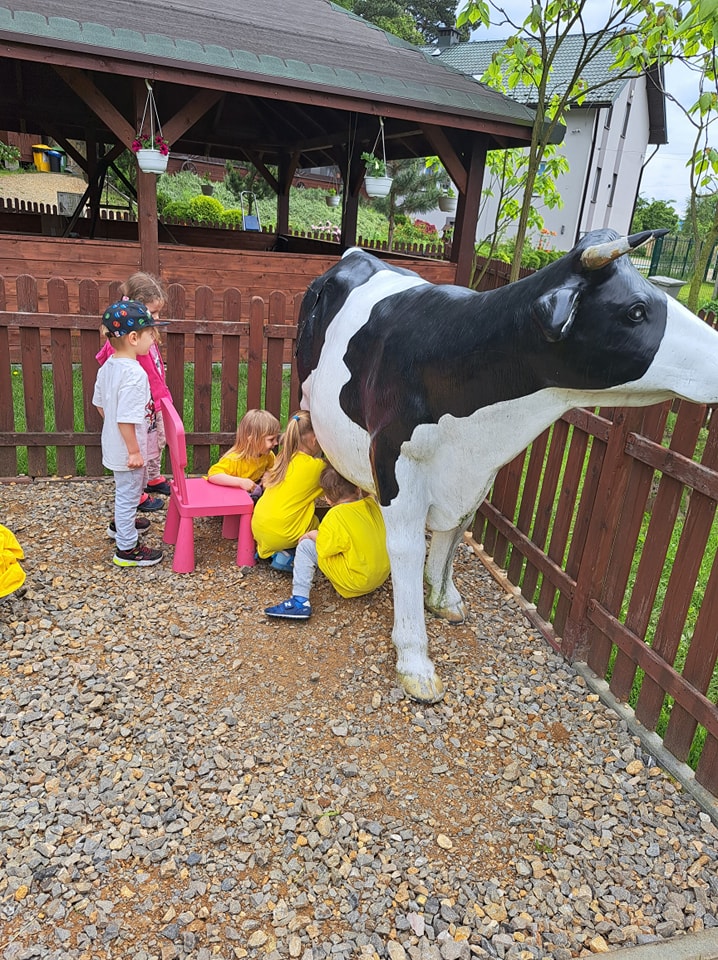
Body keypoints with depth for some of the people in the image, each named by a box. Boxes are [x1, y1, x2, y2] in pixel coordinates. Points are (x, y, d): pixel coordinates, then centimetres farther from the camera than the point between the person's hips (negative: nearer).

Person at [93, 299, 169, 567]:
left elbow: (99, 403, 10)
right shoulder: (134, 374, -29)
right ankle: (127, 549, 20)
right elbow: (126, 419, -30)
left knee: (126, 489, 30)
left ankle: (121, 523, 53)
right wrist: (134, 452, -22)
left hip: (113, 443, 9)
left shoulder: (107, 366, 0)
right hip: (127, 449, -9)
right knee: (129, 493, 5)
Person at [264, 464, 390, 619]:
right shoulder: (371, 503, 1)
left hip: (356, 581, -8)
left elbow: (323, 549, -13)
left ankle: (300, 601, -8)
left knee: (305, 547, -3)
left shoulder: (337, 515, -15)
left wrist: (312, 534, 5)